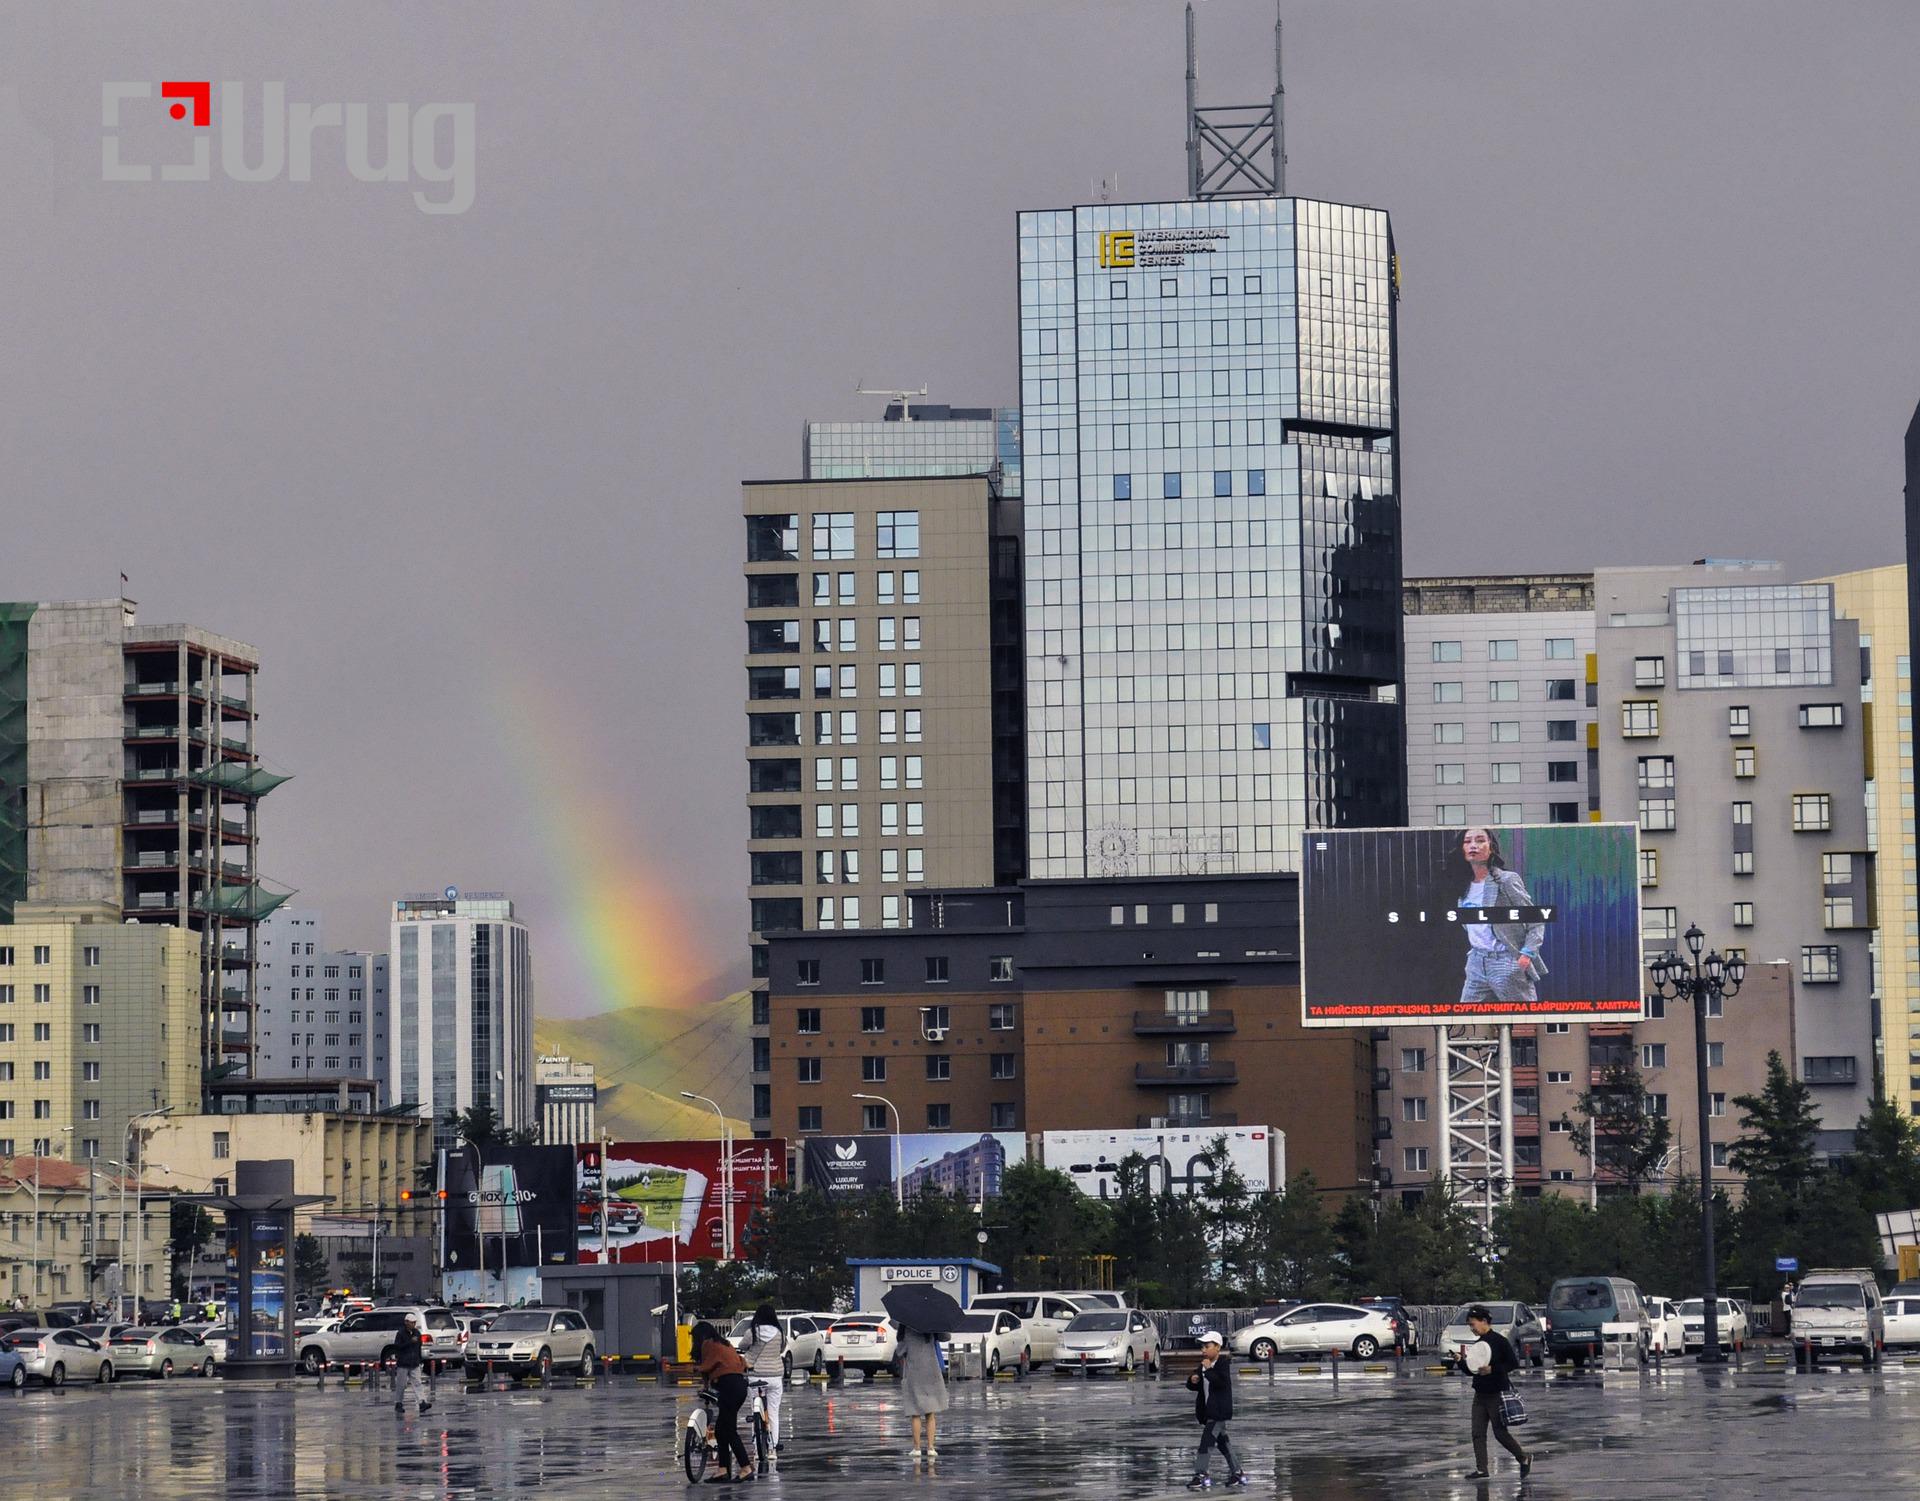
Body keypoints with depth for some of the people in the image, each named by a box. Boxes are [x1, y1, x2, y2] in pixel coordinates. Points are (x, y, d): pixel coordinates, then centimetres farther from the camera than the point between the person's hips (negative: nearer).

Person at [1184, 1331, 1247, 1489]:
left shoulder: (1222, 1365, -12)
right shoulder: (1203, 1366, 12)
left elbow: (1221, 1383, -28)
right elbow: (1193, 1387, 16)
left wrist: (1209, 1370, -28)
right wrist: (1192, 1381, -7)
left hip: (1219, 1411, -9)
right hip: (1208, 1411, 9)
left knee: (1207, 1440, -15)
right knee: (1222, 1442, 16)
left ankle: (1201, 1475, -18)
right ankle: (1237, 1473, 25)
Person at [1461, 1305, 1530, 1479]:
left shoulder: (1499, 1341, -10)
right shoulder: (1477, 1344, 11)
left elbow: (1514, 1364, -14)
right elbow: (1470, 1372, 17)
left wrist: (1492, 1369, -21)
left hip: (1497, 1394, -7)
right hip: (1480, 1394, 7)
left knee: (1500, 1432, -4)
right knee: (1478, 1433, 0)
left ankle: (1525, 1459, 15)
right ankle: (1481, 1470, 2)